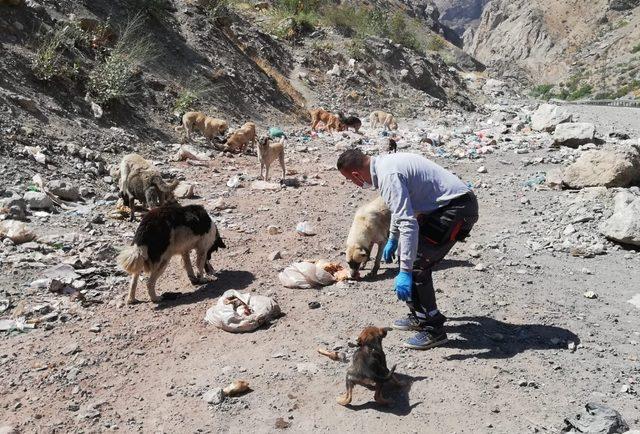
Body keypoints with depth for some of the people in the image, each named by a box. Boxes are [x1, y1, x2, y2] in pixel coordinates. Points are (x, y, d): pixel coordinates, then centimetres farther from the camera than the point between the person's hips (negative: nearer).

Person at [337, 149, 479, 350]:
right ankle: (420, 316, 28)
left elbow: (408, 224, -30)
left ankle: (433, 329, 2)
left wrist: (405, 272, -30)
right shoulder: (385, 163, 10)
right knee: (411, 254, 15)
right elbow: (401, 206, 27)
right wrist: (392, 239, 38)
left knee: (415, 264, -10)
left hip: (457, 209, -10)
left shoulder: (388, 176, -22)